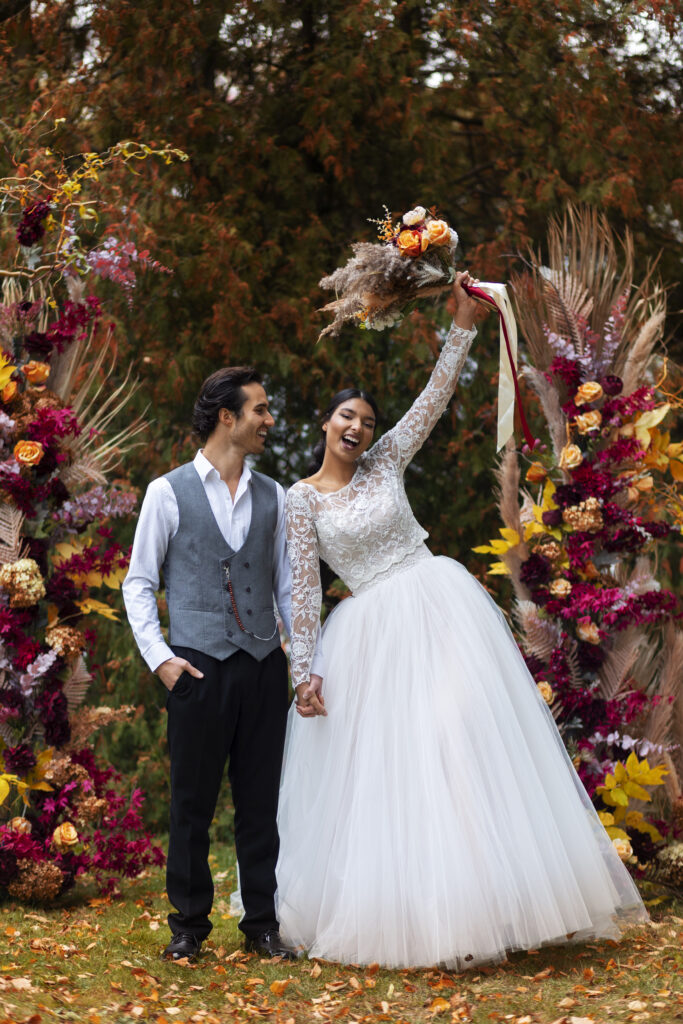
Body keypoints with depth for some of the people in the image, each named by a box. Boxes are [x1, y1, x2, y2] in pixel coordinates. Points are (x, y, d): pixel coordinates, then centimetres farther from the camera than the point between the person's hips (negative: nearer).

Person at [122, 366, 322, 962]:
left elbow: (288, 584, 14)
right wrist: (159, 656, -7)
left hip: (264, 665, 3)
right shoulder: (169, 493, 2)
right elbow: (138, 583, 4)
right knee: (193, 801, 3)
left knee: (261, 801, 7)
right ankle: (189, 925, 14)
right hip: (199, 665, -3)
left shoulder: (272, 497, 13)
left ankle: (262, 924, 16)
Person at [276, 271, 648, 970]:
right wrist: (302, 670, -8)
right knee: (382, 767, -3)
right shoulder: (302, 499, 2)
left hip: (439, 609, 2)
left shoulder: (385, 462, 8)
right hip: (371, 636, -2)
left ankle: (480, 903, 3)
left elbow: (436, 395, 5)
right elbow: (303, 588, -2)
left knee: (468, 741, -3)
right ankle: (400, 913, 6)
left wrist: (464, 322, 0)